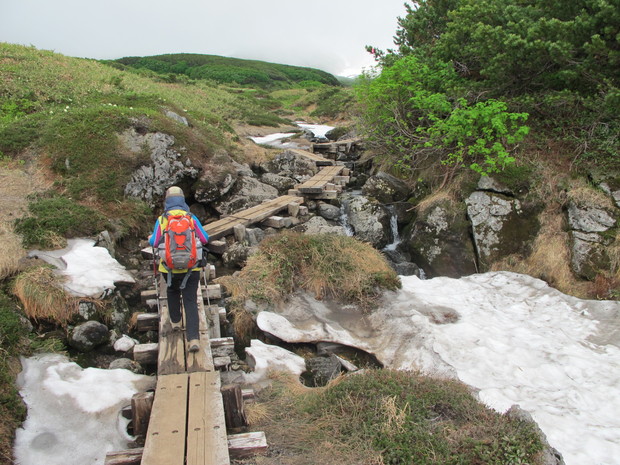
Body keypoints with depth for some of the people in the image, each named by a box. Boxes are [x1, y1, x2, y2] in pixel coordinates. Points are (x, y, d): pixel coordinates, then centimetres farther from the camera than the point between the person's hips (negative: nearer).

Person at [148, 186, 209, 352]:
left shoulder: (162, 220, -3)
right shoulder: (191, 218, -2)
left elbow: (155, 242, -6)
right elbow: (204, 239, -3)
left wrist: (150, 238, 17)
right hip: (191, 267, -1)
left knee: (172, 292, 31)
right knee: (191, 301, 1)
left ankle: (175, 321, 40)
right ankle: (194, 339, -8)